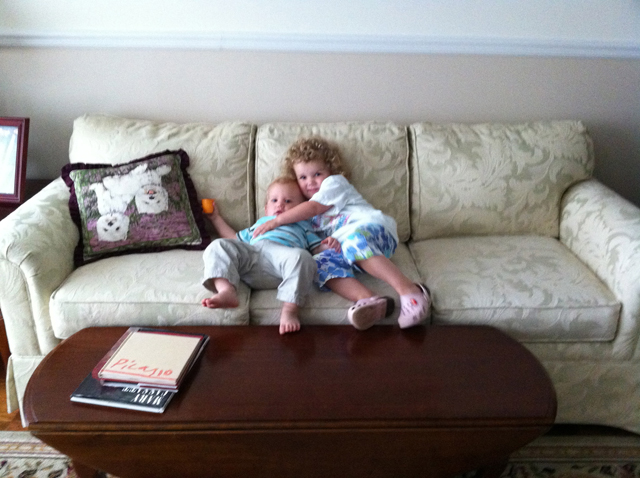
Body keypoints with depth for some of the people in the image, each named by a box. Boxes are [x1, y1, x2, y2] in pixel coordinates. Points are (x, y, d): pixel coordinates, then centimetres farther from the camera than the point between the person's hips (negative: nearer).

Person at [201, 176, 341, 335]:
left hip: (282, 253, -3)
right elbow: (235, 239, 50)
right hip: (249, 253, 3)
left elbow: (317, 247, 26)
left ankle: (289, 309, -44)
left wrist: (328, 246, 2)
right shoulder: (260, 223, 48)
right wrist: (216, 217, 51)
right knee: (218, 246, -22)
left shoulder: (302, 225, 40)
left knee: (301, 257, -38)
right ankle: (227, 291, -44)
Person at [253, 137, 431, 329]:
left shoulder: (334, 182, 18)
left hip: (370, 227, -6)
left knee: (353, 240, -41)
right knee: (321, 263, -26)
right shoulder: (313, 216, 39)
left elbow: (313, 207, 3)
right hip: (340, 246, 6)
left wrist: (276, 221, 2)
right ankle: (366, 299, -52)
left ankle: (409, 290, -51)